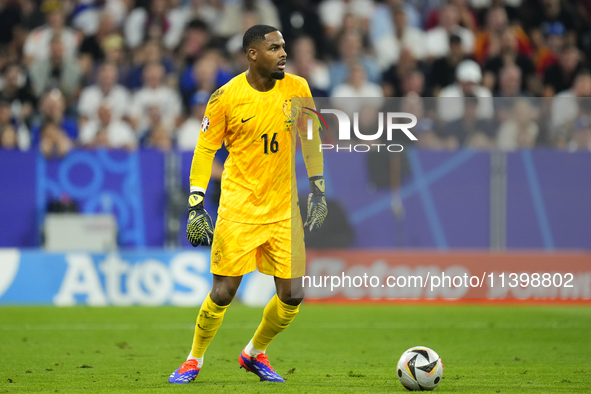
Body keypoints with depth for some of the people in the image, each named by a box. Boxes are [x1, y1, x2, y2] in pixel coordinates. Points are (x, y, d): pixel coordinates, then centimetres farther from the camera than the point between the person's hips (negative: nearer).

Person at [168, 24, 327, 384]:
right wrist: (196, 207, -7)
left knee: (293, 295, -1)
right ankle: (194, 360, 17)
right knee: (223, 292, -6)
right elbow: (205, 149, -2)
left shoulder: (297, 89, 0)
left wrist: (318, 191, 11)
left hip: (284, 209, 3)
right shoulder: (226, 97, -9)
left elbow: (310, 139, 13)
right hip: (239, 208, -3)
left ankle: (255, 353, 25)